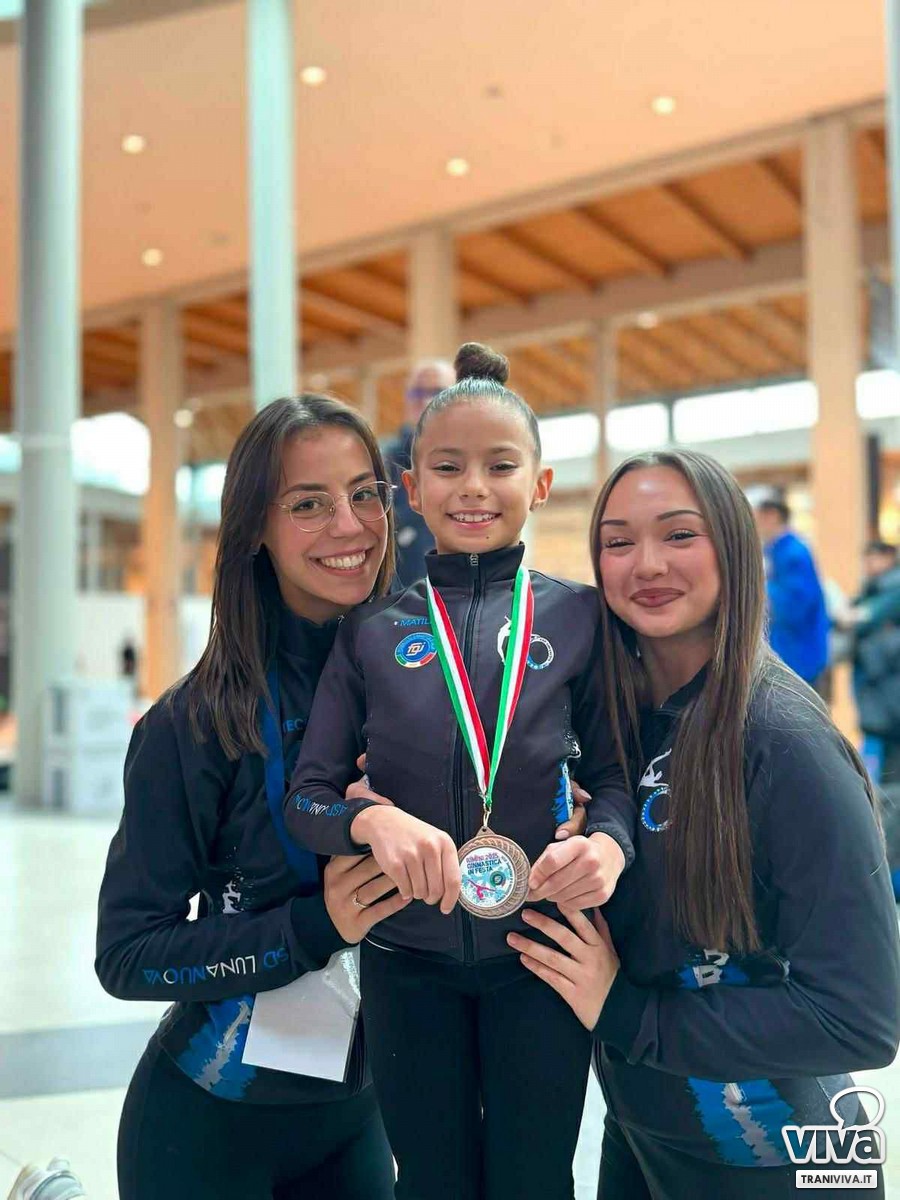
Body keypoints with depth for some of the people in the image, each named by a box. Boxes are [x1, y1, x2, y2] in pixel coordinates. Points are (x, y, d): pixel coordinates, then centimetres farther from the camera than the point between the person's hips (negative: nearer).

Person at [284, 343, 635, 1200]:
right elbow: (307, 794, -3)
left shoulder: (578, 615, -4)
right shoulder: (371, 627, -3)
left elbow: (613, 771, 1)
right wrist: (371, 820, -24)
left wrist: (609, 841, -20)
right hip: (407, 954, 1)